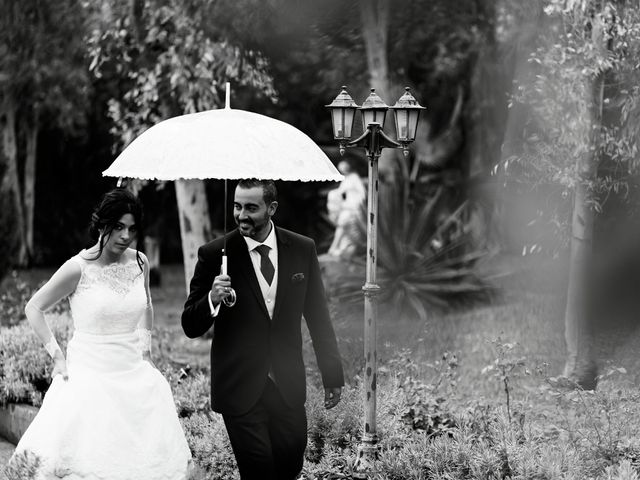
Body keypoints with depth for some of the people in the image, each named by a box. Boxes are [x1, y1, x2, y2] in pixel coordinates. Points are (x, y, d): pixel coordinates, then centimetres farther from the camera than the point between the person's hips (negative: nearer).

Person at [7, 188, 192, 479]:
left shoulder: (139, 262, 2)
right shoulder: (79, 268, -12)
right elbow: (33, 308, -2)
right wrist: (56, 355, -7)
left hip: (134, 373, 5)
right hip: (90, 375, -5)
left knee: (147, 456, 5)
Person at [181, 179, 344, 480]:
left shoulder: (302, 250, 1)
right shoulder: (214, 255, -6)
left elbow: (318, 317, 10)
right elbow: (191, 328, -4)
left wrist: (332, 375, 11)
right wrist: (212, 300, -24)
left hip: (287, 385, 3)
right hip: (240, 388, -3)